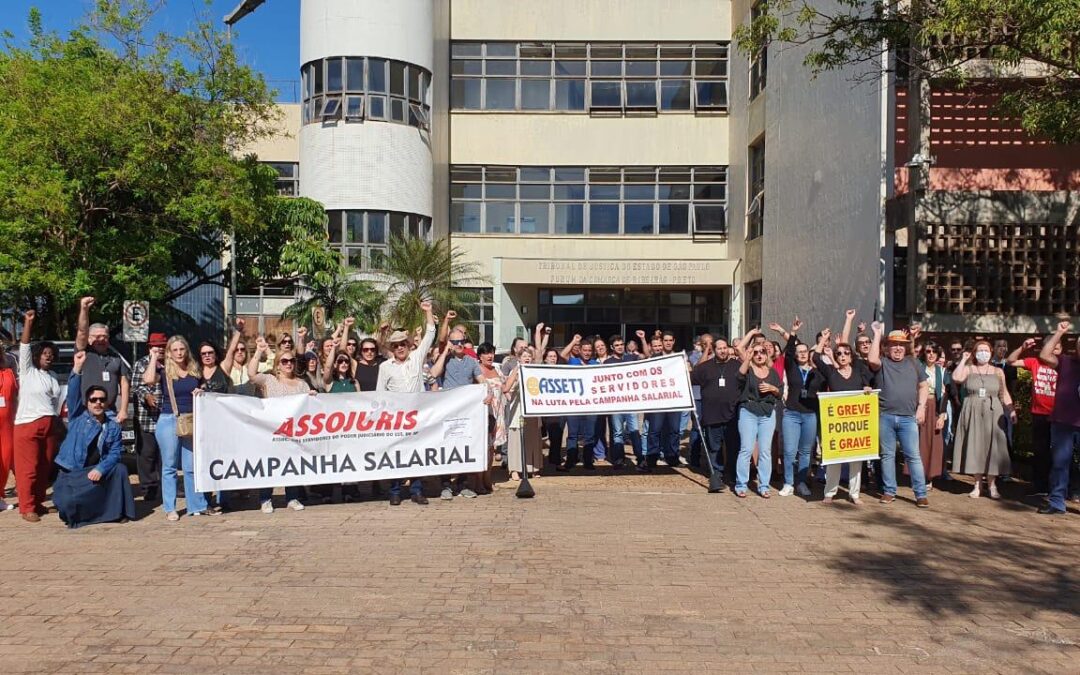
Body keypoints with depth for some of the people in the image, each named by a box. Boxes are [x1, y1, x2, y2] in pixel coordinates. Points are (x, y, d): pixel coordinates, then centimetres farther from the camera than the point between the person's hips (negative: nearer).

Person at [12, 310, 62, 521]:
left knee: (45, 468, 8)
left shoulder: (53, 376, 17)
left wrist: (58, 422, 17)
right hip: (28, 425, -6)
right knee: (28, 468, -6)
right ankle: (27, 508, -2)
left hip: (50, 426, 6)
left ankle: (38, 502, 19)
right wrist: (28, 323, -20)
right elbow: (24, 347, -12)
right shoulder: (27, 371, 1)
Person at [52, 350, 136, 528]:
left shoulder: (113, 425, 3)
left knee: (120, 470, -22)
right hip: (71, 472, -3)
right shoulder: (78, 415, -2)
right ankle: (73, 513, 12)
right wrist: (77, 369, -33)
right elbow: (73, 394, -18)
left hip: (98, 469, 3)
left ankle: (117, 511, -6)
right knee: (67, 502, -27)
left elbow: (115, 452, -4)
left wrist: (101, 469, -23)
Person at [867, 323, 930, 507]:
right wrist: (877, 334, -12)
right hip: (885, 417, -1)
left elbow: (923, 386, 16)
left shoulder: (912, 363, 12)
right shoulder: (882, 362, 5)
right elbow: (872, 359, -19)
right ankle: (889, 491, 18)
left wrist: (921, 406, 3)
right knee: (887, 455, 8)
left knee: (913, 456, 0)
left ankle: (921, 494, 5)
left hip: (908, 417, 1)